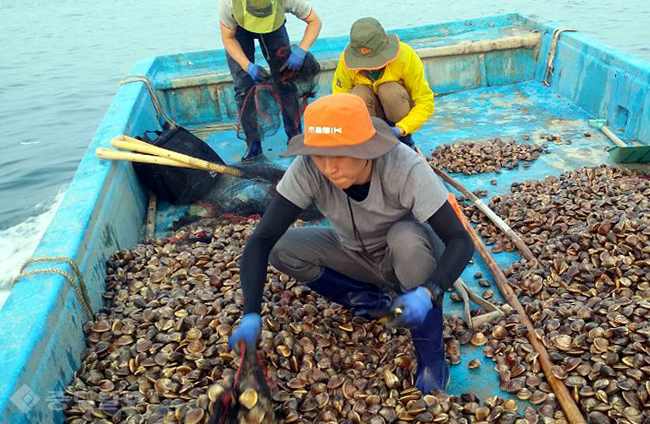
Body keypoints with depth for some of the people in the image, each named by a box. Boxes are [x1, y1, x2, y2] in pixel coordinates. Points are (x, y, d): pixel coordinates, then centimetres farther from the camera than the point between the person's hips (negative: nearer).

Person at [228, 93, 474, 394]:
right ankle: (373, 299, -1)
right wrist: (251, 314, -41)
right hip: (356, 255, 3)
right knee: (281, 249, -18)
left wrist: (429, 292, -50)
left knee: (406, 236, -37)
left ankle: (432, 358, -18)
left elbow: (461, 241, -33)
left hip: (413, 253, -2)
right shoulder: (307, 168, -28)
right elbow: (261, 240, -29)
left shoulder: (405, 167, -34)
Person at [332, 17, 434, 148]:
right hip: (371, 113, 1)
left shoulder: (406, 56, -26)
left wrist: (401, 129, -38)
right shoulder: (346, 61, -22)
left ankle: (405, 140, -10)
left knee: (390, 90, -34)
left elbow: (426, 103, -24)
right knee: (359, 93, -32)